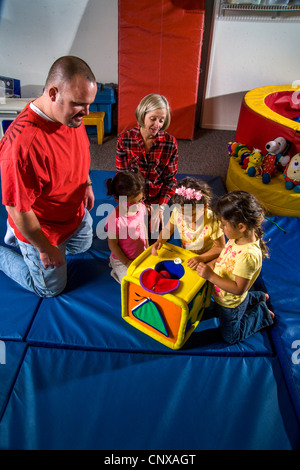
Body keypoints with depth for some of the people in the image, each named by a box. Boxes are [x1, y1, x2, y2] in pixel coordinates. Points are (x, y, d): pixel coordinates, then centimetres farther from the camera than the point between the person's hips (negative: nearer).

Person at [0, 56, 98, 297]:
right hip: (42, 227, -7)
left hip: (76, 212, 8)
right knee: (51, 288, 14)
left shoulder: (72, 116, -13)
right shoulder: (21, 143, -40)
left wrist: (87, 184, 15)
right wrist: (44, 248, -20)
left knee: (82, 245, 35)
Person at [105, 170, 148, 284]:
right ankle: (118, 271, 17)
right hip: (122, 259, -6)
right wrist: (126, 262, -14)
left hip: (141, 254, 6)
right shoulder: (115, 219, -31)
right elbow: (113, 244, -19)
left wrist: (147, 246, 12)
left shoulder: (141, 207, -12)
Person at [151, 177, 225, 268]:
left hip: (206, 258, -3)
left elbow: (220, 247, -13)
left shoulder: (212, 222, -25)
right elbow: (168, 229, 3)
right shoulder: (177, 211, -15)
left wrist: (201, 258, -27)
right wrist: (159, 241, -16)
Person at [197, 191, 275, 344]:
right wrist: (206, 262, -8)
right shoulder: (239, 237, -15)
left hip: (231, 304, -7)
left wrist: (211, 276, -34)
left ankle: (262, 314, 25)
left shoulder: (248, 255, -40)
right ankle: (258, 297, 38)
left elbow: (239, 289, -34)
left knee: (231, 337, 20)